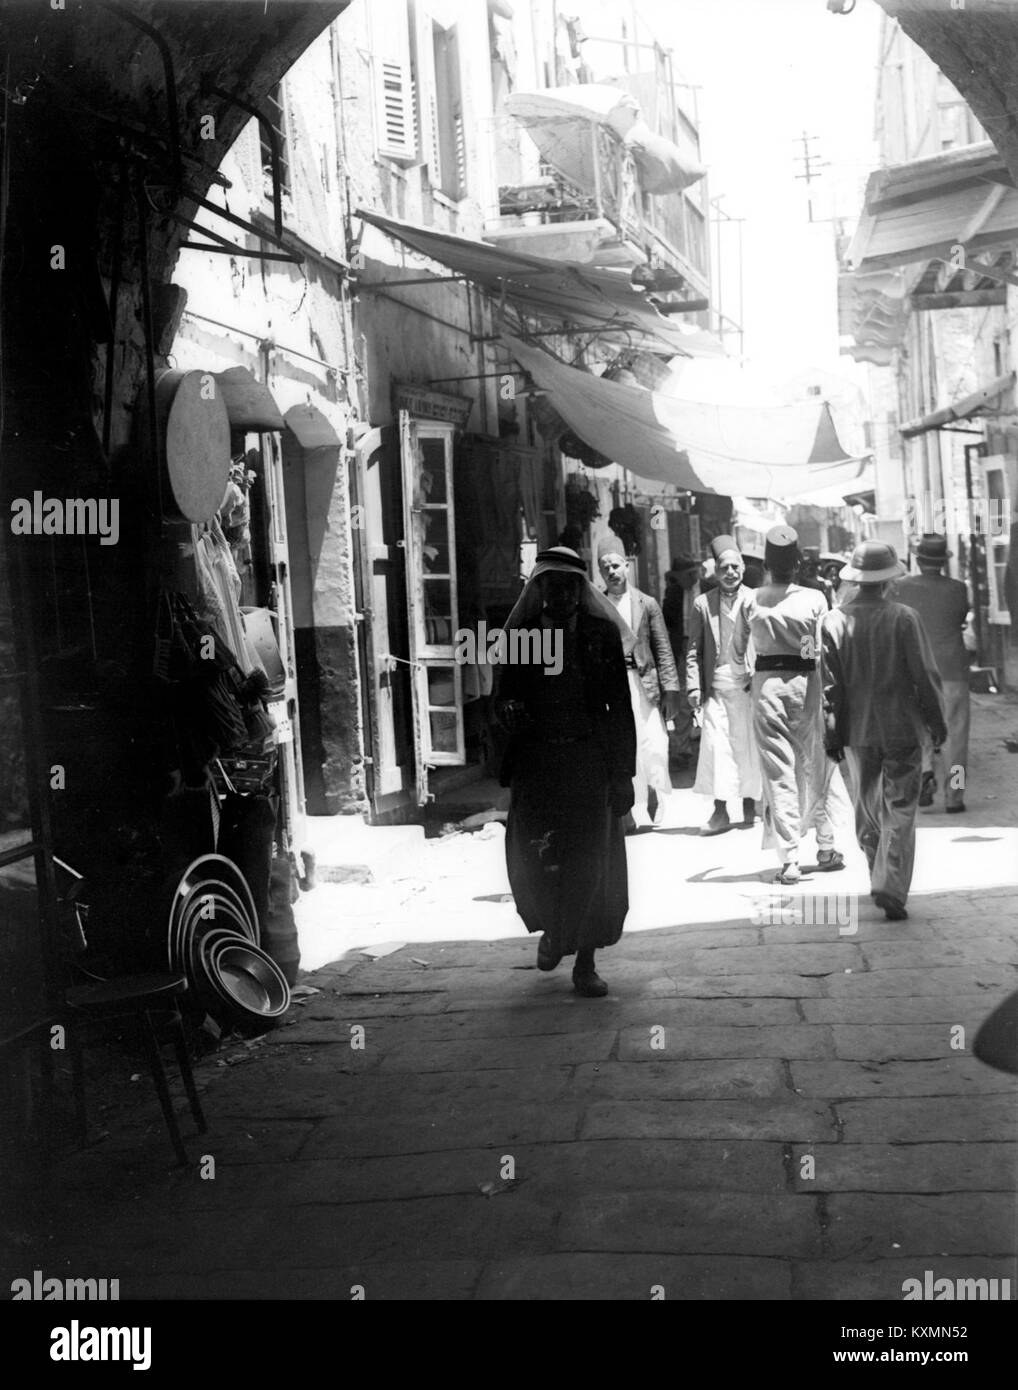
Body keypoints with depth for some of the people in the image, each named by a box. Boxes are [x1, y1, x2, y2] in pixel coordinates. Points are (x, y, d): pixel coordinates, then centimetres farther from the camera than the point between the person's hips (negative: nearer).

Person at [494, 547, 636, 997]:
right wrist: (508, 710, -15)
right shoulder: (519, 634, 6)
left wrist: (623, 773, -1)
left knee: (592, 859, 0)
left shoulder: (602, 633, 4)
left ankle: (585, 963, 14)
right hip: (535, 762, 0)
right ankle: (552, 929, 28)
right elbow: (503, 695, 10)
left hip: (590, 761, 0)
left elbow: (620, 707, 4)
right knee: (532, 857, -4)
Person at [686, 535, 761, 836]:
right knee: (716, 744, -7)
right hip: (716, 685, 0)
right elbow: (694, 649, 5)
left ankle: (750, 803, 19)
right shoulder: (703, 604, 6)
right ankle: (720, 811, -4)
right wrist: (694, 686, -4)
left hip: (749, 684, 0)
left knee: (749, 744, 5)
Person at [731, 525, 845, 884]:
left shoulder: (751, 601, 0)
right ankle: (826, 848, 24)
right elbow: (825, 650, -6)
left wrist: (741, 674, 29)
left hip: (767, 683, 0)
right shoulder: (814, 599, -4)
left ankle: (789, 859, -4)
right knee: (815, 767, 15)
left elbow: (737, 652, 9)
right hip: (805, 683, 0)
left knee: (778, 772, 2)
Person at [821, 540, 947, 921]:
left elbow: (830, 684, -2)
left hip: (857, 732, 3)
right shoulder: (904, 618, -11)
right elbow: (925, 674, -8)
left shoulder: (834, 622, -4)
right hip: (902, 728, -3)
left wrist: (832, 733, 5)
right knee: (900, 812, 1)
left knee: (867, 810, 18)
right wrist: (936, 720, 6)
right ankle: (891, 890, -9)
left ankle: (880, 881, 30)